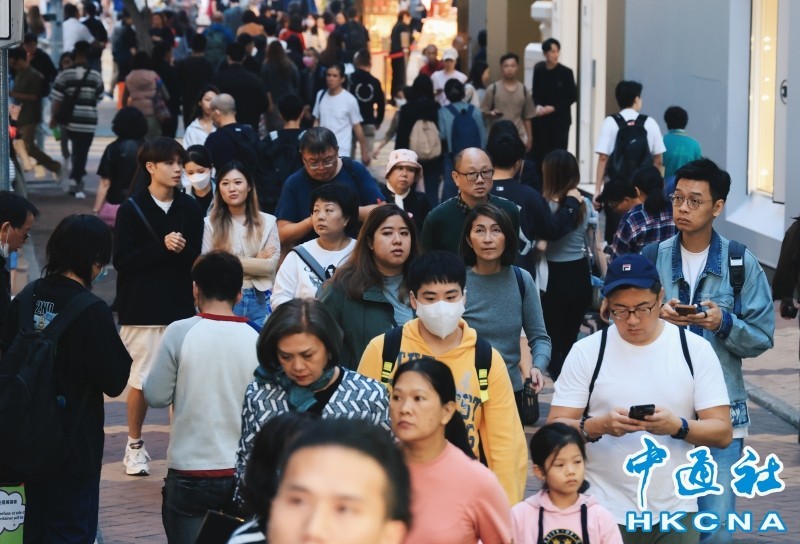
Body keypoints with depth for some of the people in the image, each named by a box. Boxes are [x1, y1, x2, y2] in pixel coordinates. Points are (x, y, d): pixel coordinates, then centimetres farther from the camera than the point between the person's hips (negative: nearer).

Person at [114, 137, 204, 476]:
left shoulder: (189, 208, 6)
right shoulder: (131, 209, -2)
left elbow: (197, 256, 9)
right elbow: (121, 260, -9)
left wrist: (182, 250, -11)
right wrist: (162, 248, -17)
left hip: (181, 306, 2)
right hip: (141, 309, -2)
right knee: (141, 380, 1)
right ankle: (134, 446, 17)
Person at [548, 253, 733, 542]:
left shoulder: (696, 350, 0)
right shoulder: (586, 352, -1)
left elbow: (722, 432, -3)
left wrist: (678, 427, -22)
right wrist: (597, 427, -23)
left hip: (676, 512, 1)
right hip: (604, 512, -1)